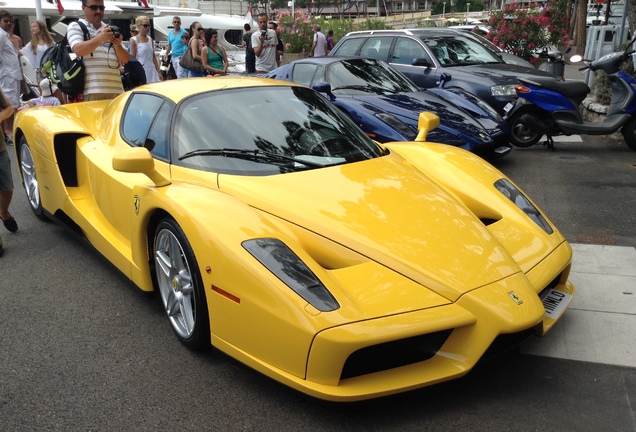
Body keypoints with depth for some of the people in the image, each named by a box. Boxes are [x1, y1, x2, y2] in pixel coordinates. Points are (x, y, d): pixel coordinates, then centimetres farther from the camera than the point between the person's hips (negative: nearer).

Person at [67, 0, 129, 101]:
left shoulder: (111, 30, 21)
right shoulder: (76, 26, 10)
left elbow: (125, 59, 14)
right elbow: (78, 50, -9)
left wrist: (117, 45, -8)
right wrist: (99, 38, -24)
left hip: (116, 90, 4)